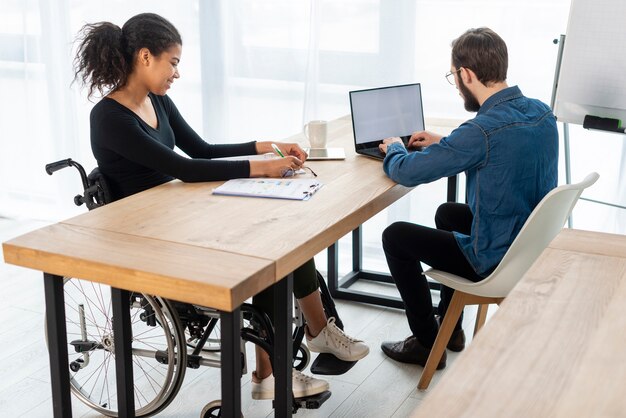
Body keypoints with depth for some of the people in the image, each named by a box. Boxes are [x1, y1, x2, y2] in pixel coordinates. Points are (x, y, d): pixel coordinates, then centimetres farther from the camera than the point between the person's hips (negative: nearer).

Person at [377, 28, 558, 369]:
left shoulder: (483, 130, -28)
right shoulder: (542, 113, -2)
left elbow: (406, 173, -20)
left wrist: (394, 149, 3)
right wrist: (444, 143, 18)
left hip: (498, 262, -9)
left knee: (395, 236, 6)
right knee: (447, 213, 31)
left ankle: (427, 344, 17)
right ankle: (450, 327, 38)